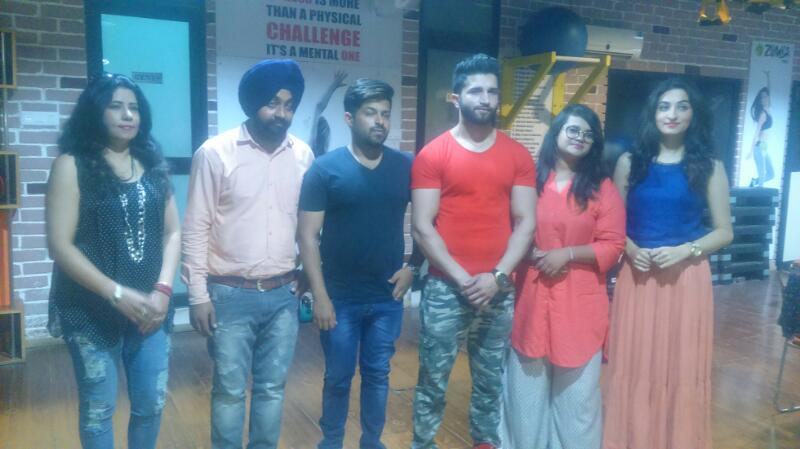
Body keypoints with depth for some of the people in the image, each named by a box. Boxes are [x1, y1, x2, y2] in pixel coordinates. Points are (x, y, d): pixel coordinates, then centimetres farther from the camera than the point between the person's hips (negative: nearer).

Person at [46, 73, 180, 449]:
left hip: (149, 307, 4)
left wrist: (163, 289, -7)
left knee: (151, 403, 11)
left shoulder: (153, 163, 7)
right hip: (92, 310, -3)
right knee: (98, 408, 9)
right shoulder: (72, 165, -6)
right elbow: (60, 245, -11)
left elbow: (173, 232, 7)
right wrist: (117, 294, -18)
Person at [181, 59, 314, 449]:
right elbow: (196, 228, -7)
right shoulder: (215, 153, -9)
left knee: (272, 388, 14)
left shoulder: (303, 155, 2)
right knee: (230, 390, 9)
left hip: (283, 294, 3)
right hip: (231, 295, -3)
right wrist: (198, 294, -8)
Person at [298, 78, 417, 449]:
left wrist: (412, 267, -1)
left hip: (388, 297, 2)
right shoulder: (325, 169, -9)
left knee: (378, 375, 16)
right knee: (338, 377, 12)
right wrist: (319, 295, -13)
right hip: (340, 298, -2)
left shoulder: (406, 166, -1)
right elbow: (308, 235, -9)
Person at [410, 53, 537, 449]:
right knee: (433, 379, 6)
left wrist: (497, 276, -9)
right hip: (444, 288, -2)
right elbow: (421, 227, -6)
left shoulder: (518, 156, 6)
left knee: (490, 380, 14)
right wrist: (462, 278, -12)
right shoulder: (432, 155, -2)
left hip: (499, 290, 3)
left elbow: (526, 223, 3)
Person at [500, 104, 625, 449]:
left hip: (579, 303, -1)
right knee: (527, 387, 10)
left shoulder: (602, 188, 2)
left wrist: (567, 254, -14)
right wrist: (532, 254, -10)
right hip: (531, 299, 1)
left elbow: (613, 246, -3)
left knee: (576, 390, 7)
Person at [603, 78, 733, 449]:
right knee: (634, 366, 6)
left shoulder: (709, 167, 4)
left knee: (681, 368, 5)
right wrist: (631, 250, -11)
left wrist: (685, 251, -13)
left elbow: (724, 231, 4)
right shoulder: (630, 162, 6)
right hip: (637, 276, 1)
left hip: (686, 278, -1)